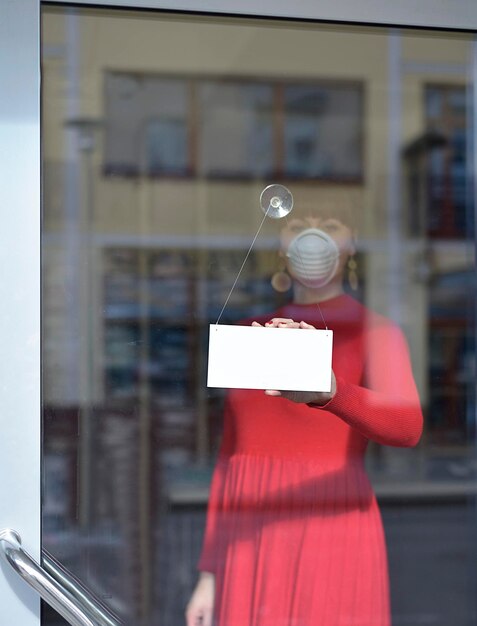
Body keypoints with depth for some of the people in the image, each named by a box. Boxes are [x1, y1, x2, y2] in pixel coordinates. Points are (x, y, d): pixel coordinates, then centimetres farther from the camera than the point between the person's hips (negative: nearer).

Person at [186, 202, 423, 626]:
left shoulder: (375, 332, -2)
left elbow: (407, 426, -23)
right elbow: (233, 456, 15)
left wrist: (327, 391, -44)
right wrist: (210, 575, 11)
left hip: (334, 548, -5)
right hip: (251, 553, 5)